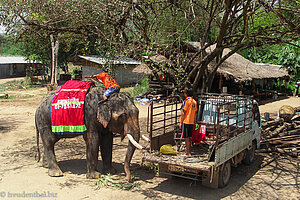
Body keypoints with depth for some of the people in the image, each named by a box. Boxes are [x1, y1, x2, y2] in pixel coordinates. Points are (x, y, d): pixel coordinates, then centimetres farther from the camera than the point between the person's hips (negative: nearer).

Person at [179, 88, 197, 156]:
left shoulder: (186, 101, -12)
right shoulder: (194, 101, 10)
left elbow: (184, 113, -14)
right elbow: (195, 113, 14)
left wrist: (180, 122, -10)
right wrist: (194, 122, 20)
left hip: (186, 122, -7)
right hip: (191, 122, 8)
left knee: (186, 138, -2)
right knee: (189, 137, 15)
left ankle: (188, 153, -1)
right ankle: (189, 152, 20)